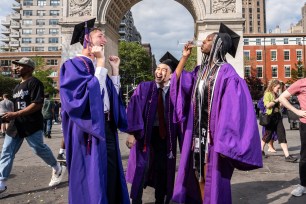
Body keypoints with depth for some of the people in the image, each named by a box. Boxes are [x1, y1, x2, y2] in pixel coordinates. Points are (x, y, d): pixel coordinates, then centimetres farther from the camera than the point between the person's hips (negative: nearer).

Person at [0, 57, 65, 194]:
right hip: (16, 125, 9)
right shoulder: (17, 87, 20)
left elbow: (37, 104, -20)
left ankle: (57, 169, 24)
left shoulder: (34, 82, -10)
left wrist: (15, 114, -22)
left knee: (39, 149, -1)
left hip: (31, 125, -9)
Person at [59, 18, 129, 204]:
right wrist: (101, 64, -17)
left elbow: (113, 95, 15)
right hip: (89, 129, -8)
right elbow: (90, 93, -22)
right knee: (92, 180, 1)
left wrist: (115, 70, 10)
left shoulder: (98, 66, 16)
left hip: (108, 127, 8)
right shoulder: (74, 65, -8)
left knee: (111, 176, 12)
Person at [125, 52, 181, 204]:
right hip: (144, 134, -1)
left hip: (165, 136, 1)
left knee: (163, 170, 12)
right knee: (142, 169, 4)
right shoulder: (143, 88, -4)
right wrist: (132, 133, -19)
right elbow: (133, 110, -10)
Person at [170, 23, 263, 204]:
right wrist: (185, 57, 6)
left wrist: (224, 141, -21)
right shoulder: (200, 70, 10)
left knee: (212, 180, 4)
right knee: (198, 176, 14)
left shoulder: (226, 72, -13)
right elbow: (178, 82, 12)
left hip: (214, 135, -7)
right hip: (198, 133, 7)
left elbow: (232, 108, -18)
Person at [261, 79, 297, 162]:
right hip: (270, 117, -7)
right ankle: (261, 150, 27)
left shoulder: (276, 95, 15)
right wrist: (277, 100, -15)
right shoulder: (267, 94, -7)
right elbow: (268, 105, -21)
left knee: (282, 136, 0)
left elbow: (278, 107, 19)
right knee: (268, 135, 6)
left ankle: (287, 155, -3)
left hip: (278, 116, 7)